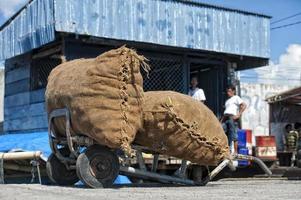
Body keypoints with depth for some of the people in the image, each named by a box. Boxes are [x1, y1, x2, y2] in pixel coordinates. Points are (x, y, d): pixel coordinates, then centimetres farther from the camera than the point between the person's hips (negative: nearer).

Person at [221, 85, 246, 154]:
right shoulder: (227, 100, 28)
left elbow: (244, 105, -9)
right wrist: (222, 119, 17)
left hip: (232, 118, -8)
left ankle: (235, 152, -4)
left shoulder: (236, 98, 4)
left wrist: (238, 115, -15)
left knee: (233, 135, -8)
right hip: (225, 118, 8)